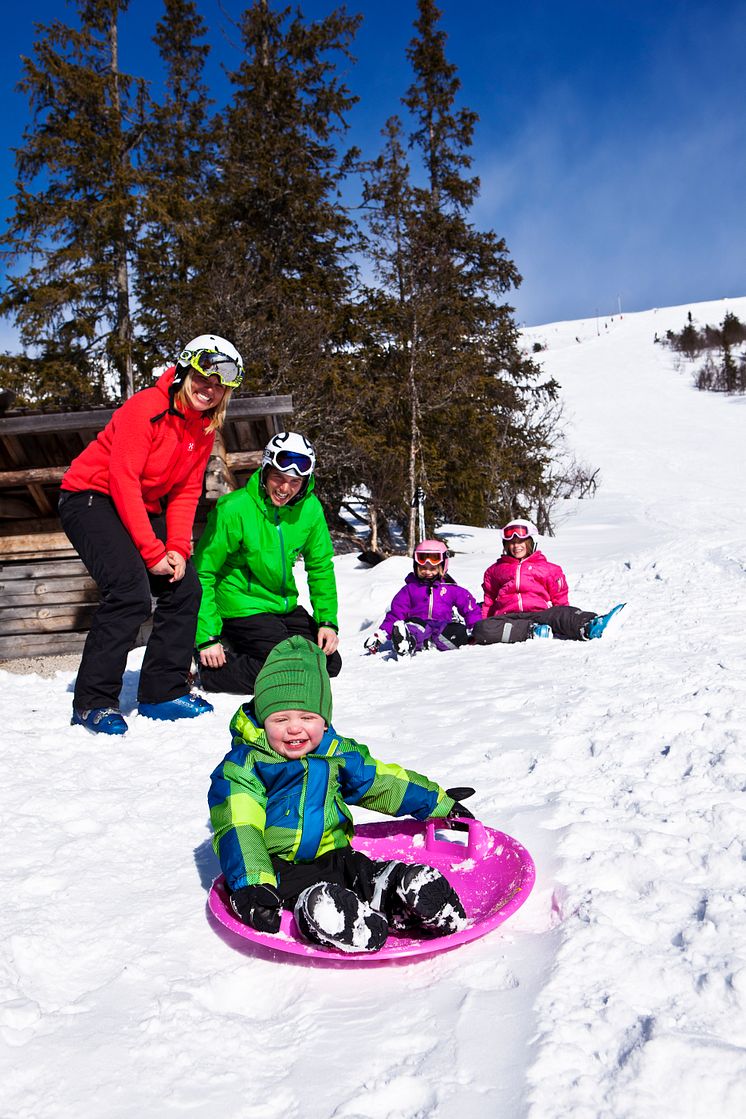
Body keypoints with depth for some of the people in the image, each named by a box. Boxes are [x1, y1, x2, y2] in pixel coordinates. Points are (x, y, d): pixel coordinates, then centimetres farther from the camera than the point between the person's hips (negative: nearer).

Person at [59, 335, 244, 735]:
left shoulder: (205, 428, 4)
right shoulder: (146, 408, -20)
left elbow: (185, 493, 4)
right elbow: (123, 479, -24)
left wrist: (178, 549, -11)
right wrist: (153, 550, -25)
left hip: (143, 508, 8)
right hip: (92, 498, -8)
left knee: (185, 589, -2)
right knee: (130, 591, -25)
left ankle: (162, 692, 9)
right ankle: (93, 701, -14)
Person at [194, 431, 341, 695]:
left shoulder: (310, 508, -6)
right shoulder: (234, 509, -22)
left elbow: (321, 567, 6)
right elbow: (202, 572, -17)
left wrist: (327, 621, -1)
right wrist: (207, 638, -20)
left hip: (286, 606, 7)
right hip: (242, 608, -7)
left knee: (330, 664, 7)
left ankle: (241, 650, 15)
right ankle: (207, 670, -5)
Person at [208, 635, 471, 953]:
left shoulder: (337, 753, 8)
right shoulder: (242, 766, -8)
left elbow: (381, 780, 22)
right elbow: (240, 830, -16)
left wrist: (439, 802, 29)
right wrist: (252, 886, -31)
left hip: (336, 857, 5)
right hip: (281, 870, -4)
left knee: (418, 882, -22)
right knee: (321, 905, -41)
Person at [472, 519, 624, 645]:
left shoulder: (547, 569, 22)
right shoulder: (495, 571, 26)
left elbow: (560, 600, 19)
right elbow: (488, 601, 29)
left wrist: (569, 624, 4)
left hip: (539, 613, -1)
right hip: (508, 617, 1)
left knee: (562, 613, -36)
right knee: (482, 629, -36)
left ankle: (591, 626, -65)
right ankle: (535, 631, -42)